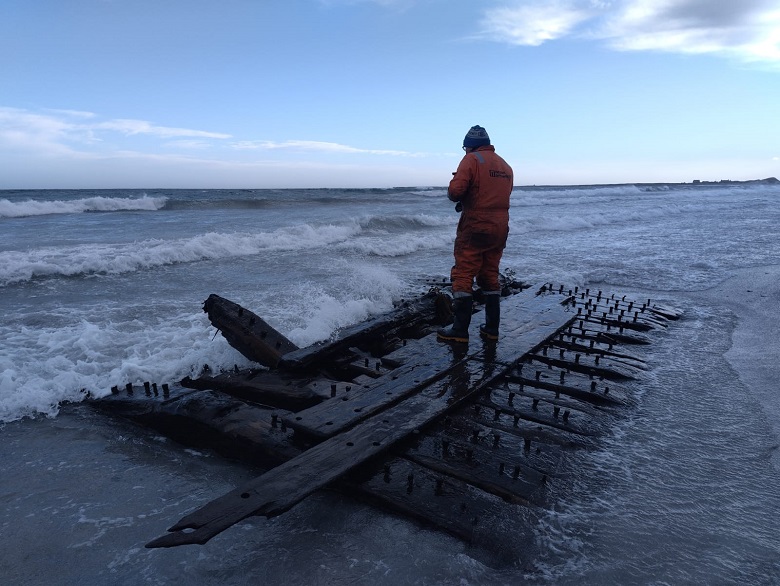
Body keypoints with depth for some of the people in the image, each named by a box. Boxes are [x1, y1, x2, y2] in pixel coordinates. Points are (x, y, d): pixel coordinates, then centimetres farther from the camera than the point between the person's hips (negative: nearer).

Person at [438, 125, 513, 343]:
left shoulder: (472, 159, -8)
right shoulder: (505, 166, 15)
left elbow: (455, 191, -19)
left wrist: (455, 195, 5)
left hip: (475, 227, -7)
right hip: (500, 228, 7)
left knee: (463, 276, -3)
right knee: (490, 277, 14)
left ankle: (460, 330, -4)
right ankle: (491, 328, 15)